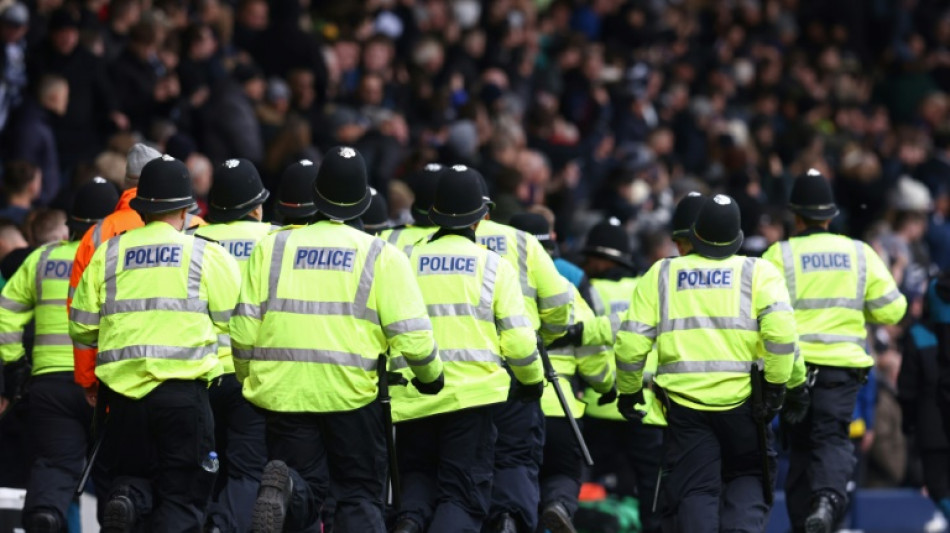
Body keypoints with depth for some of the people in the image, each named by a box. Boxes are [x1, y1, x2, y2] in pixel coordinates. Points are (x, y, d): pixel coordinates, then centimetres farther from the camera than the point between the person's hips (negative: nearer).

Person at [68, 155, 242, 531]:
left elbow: (82, 329, 12)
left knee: (129, 472, 17)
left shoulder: (108, 255, 9)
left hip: (123, 386, 2)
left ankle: (124, 501, -17)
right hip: (183, 388, -2)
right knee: (182, 499, 3)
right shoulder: (206, 254, 1)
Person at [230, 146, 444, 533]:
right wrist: (430, 375, 15)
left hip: (284, 394, 2)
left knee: (305, 493, 9)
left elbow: (245, 327, 4)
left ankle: (282, 487, -25)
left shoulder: (272, 247, 6)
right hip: (352, 395, -1)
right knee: (360, 496, 10)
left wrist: (246, 378, 21)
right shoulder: (381, 256, 0)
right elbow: (411, 333, -5)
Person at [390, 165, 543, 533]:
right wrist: (533, 378, 17)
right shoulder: (493, 266, 2)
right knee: (463, 493, 2)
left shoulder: (409, 263, 6)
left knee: (419, 475, 20)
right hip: (472, 393, -2)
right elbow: (517, 339, -2)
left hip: (413, 397, 2)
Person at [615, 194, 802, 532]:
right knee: (746, 479, 17)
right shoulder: (758, 272, 2)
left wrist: (628, 391, 18)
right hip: (742, 400, 0)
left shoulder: (661, 274, 7)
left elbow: (630, 343, 4)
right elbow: (781, 330, -14)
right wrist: (777, 385, -5)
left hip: (684, 399, 0)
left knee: (694, 491, 5)